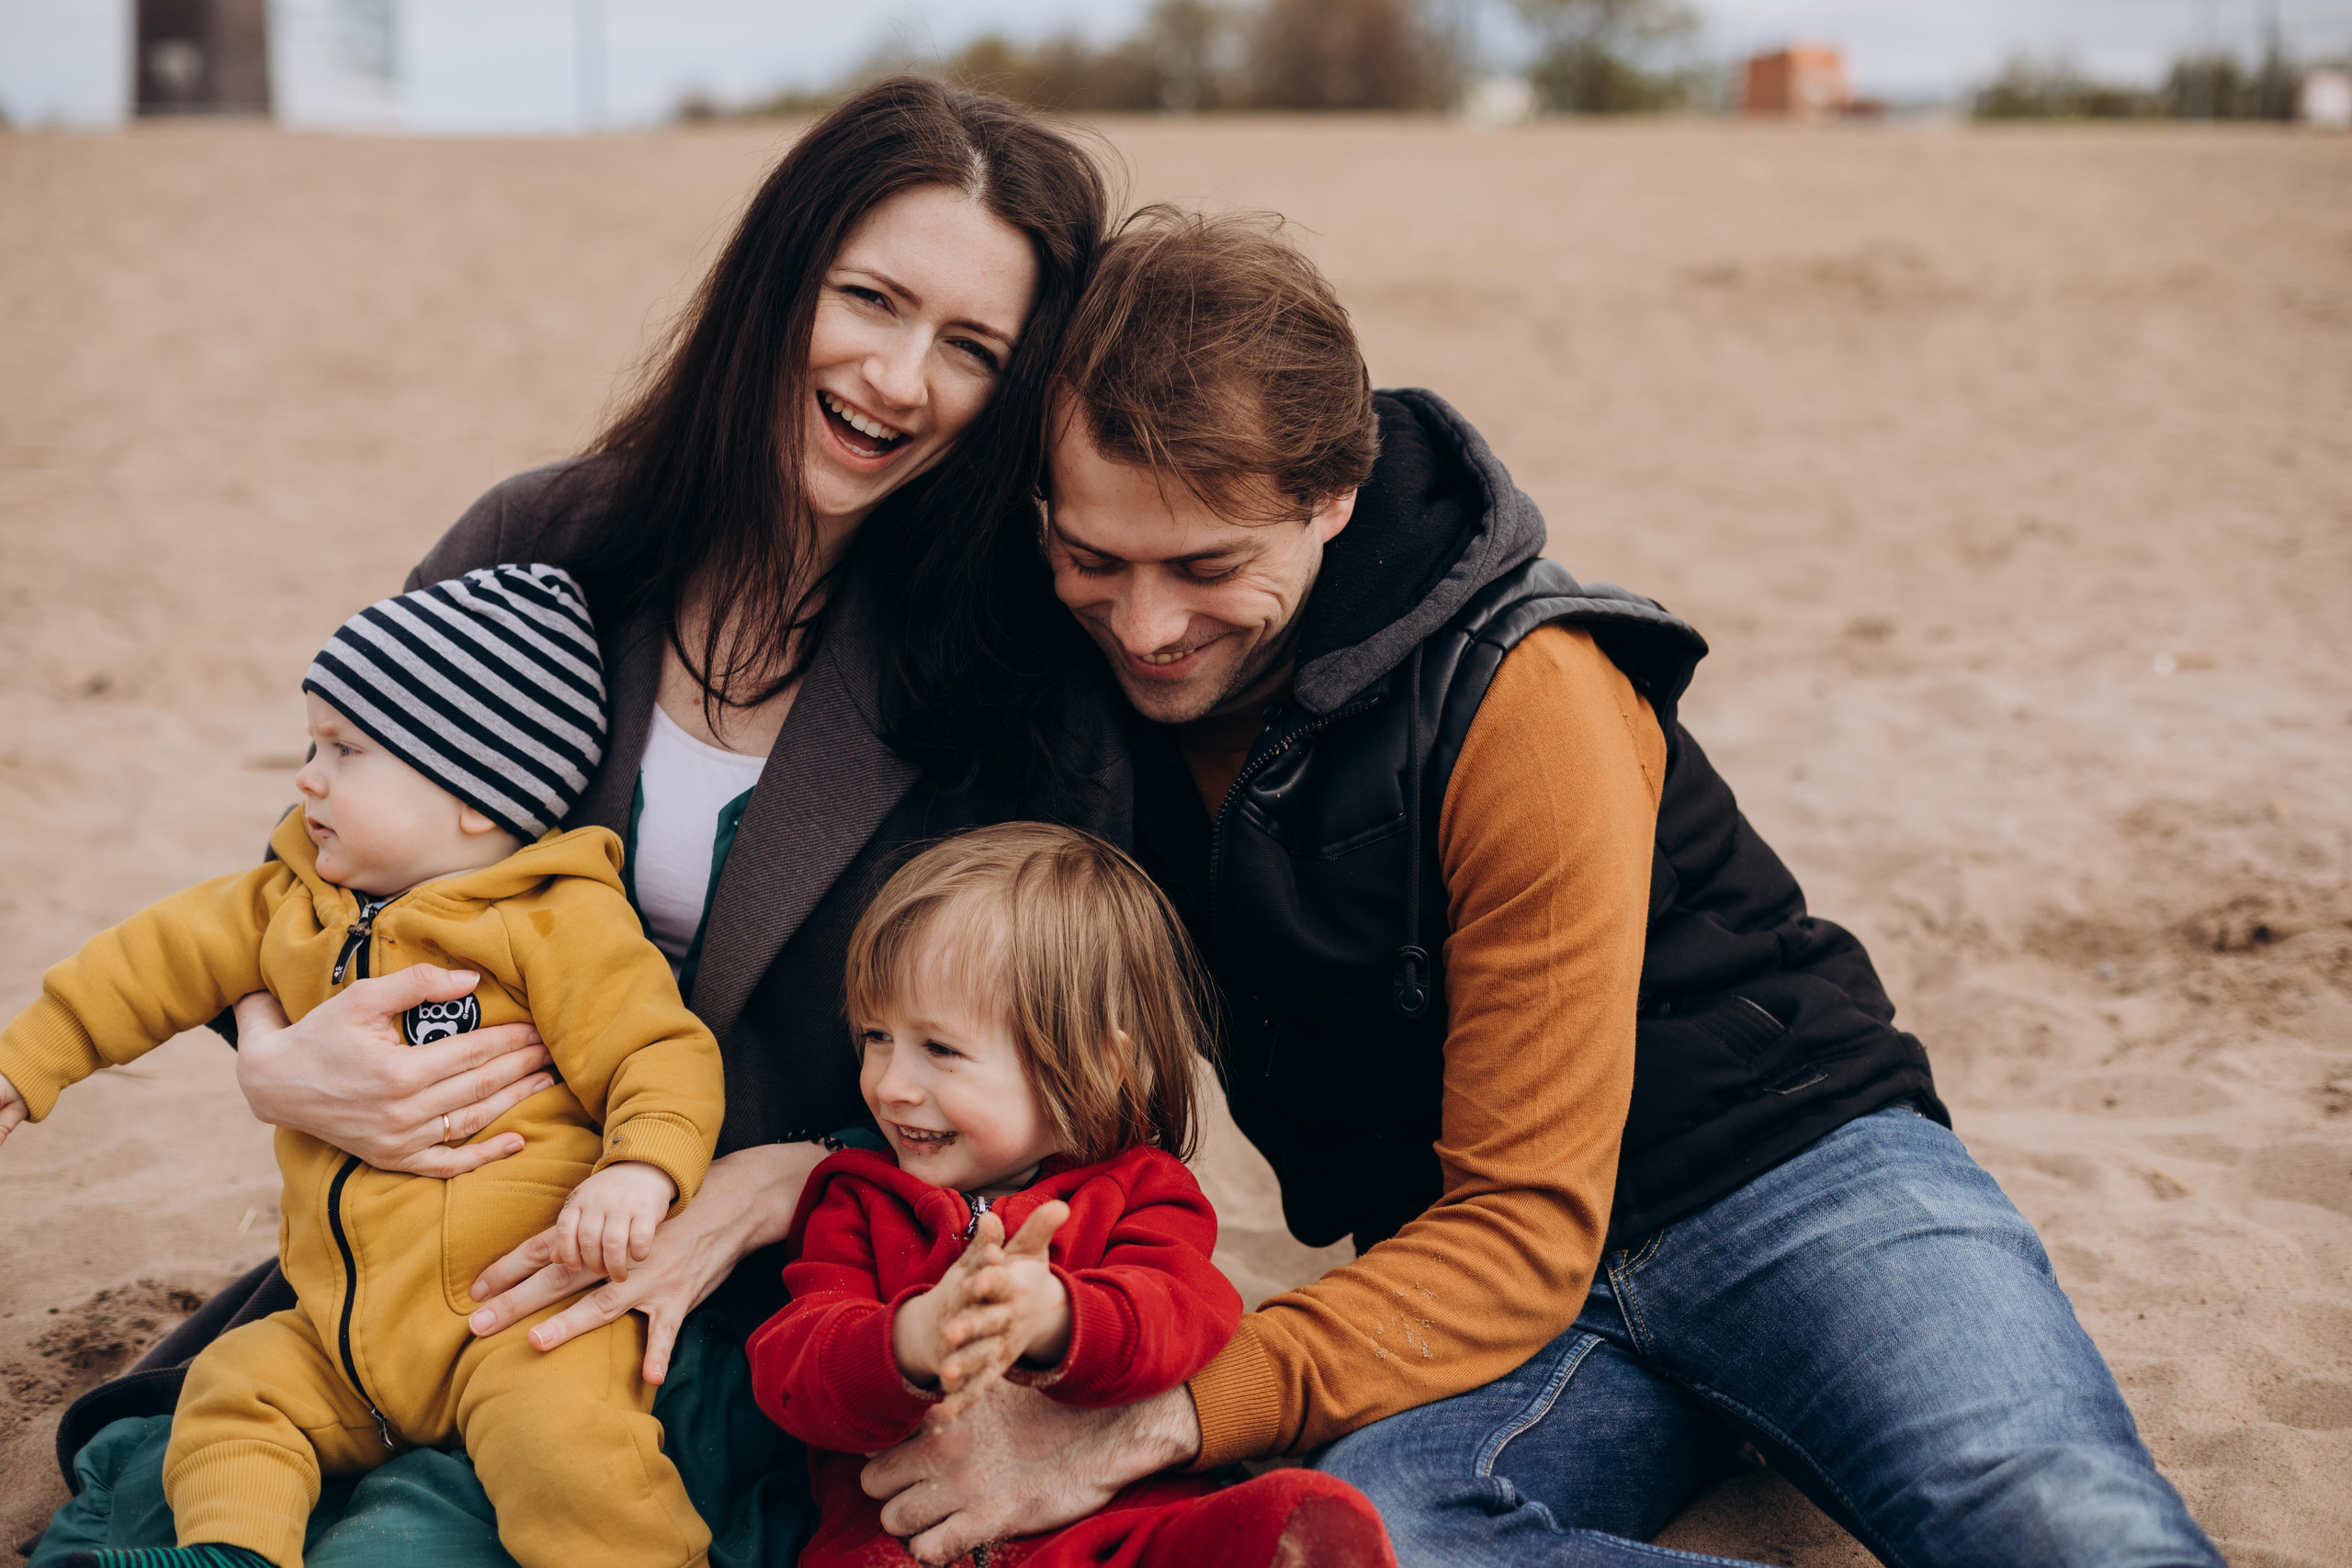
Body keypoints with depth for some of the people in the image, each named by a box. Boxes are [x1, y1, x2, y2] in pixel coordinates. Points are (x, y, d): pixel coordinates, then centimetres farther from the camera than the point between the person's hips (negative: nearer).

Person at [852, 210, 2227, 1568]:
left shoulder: (1518, 702, -17)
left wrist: (1144, 1431, -27)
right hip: (1463, 1276, 5)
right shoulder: (1097, 676, -1)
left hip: (1791, 1170, -4)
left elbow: (1526, 1232, -17)